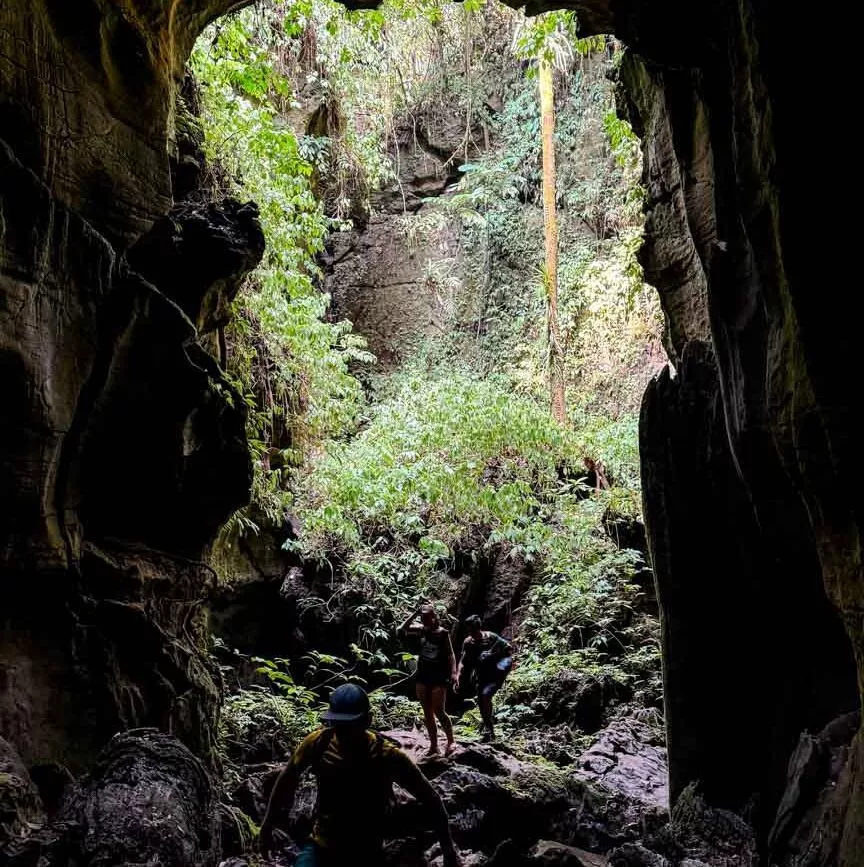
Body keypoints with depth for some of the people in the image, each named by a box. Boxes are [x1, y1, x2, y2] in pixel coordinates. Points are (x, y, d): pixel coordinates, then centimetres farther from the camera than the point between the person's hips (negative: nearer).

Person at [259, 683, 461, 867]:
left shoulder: (387, 756, -20)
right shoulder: (318, 743, -15)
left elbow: (430, 799, -9)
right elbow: (288, 777, 4)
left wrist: (448, 849, -8)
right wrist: (268, 825, 10)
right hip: (320, 849, 1)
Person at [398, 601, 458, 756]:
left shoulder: (443, 633, -9)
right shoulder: (421, 630, 2)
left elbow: (450, 654, -10)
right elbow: (403, 629, -5)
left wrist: (453, 672, -22)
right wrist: (414, 613, -10)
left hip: (438, 676, -5)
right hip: (422, 675, 5)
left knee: (438, 711, -6)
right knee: (427, 713, 8)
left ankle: (451, 741, 12)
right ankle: (433, 746, 17)